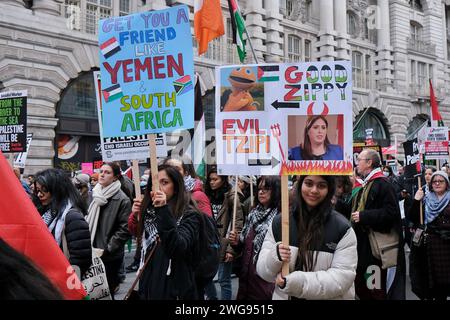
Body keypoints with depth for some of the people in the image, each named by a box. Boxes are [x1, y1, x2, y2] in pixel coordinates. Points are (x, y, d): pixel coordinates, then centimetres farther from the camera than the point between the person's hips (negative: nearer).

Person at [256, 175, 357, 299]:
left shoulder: (342, 228, -13)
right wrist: (275, 257, -26)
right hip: (284, 297, 2)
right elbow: (262, 271, -4)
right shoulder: (279, 222, -6)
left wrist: (292, 282, -27)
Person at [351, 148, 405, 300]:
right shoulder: (366, 185, 15)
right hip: (364, 243, 10)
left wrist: (363, 216, -24)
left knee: (378, 291, -2)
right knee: (362, 286, 15)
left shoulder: (383, 185, -15)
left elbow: (391, 212, -24)